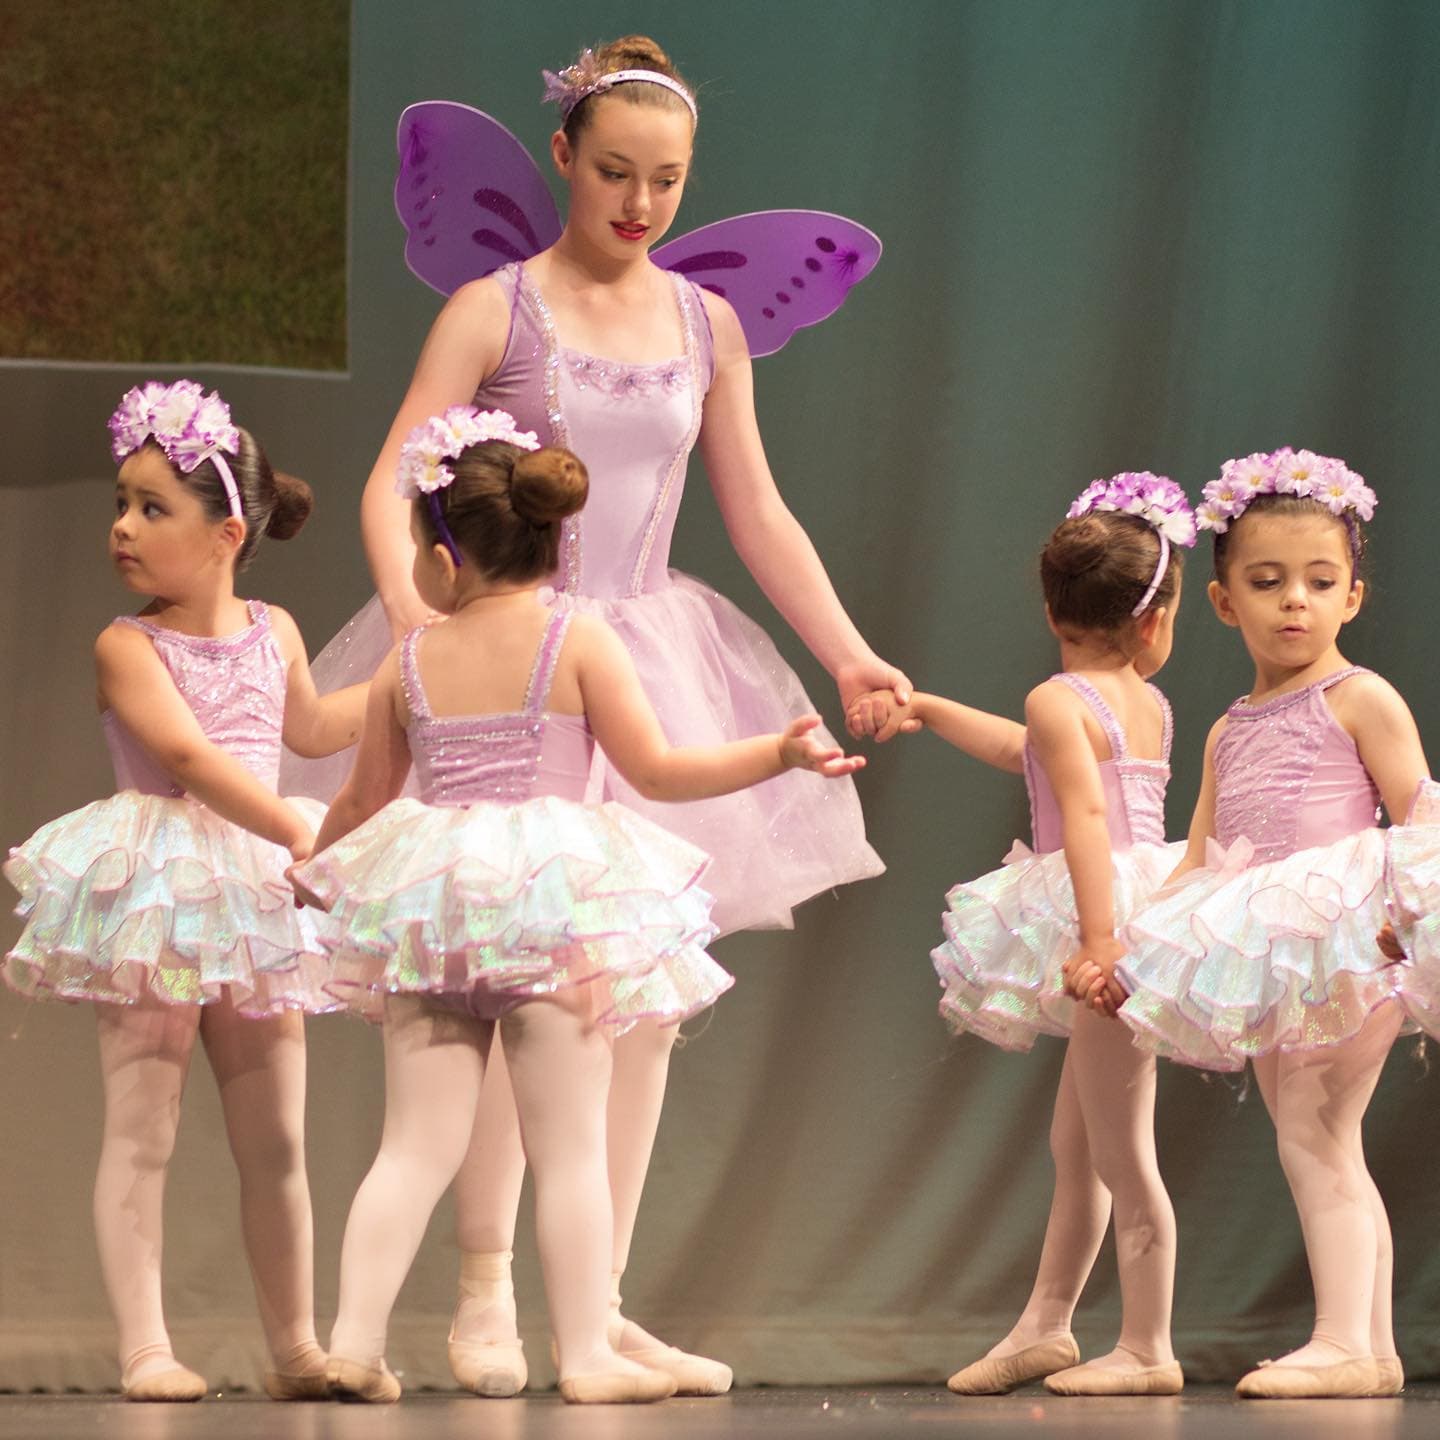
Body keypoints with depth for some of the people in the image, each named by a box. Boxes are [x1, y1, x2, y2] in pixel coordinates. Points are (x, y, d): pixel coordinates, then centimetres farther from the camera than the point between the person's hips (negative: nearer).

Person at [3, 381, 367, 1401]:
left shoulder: (272, 632, 10)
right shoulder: (129, 647, -7)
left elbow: (308, 727, 30)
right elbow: (188, 755, -21)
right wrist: (301, 833, -28)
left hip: (257, 894, 5)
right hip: (153, 896, -5)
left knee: (276, 1142, 8)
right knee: (141, 1132, -6)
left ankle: (295, 1346, 16)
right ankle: (145, 1348, -4)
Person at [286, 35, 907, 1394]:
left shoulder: (706, 327, 9)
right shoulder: (496, 310, -4)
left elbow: (759, 518, 15)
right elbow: (393, 483, -11)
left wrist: (852, 656, 8)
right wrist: (415, 618, -28)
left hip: (654, 658, 5)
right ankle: (485, 1296, -2)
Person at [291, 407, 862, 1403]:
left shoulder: (409, 664, 8)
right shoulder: (579, 643, -2)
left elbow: (363, 800, 19)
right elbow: (657, 770, -6)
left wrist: (316, 862, 38)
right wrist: (781, 752, 0)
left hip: (430, 904, 3)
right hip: (557, 900, -3)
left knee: (419, 1142, 6)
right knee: (571, 1144, 1)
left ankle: (356, 1337, 0)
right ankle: (586, 1353, 1)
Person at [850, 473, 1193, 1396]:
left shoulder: (1059, 700, -9)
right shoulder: (1151, 707, 15)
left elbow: (1086, 811, -24)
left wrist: (1099, 934, -32)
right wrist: (924, 709, 40)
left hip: (1109, 911, -9)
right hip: (1144, 912, 9)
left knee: (1120, 1150, -4)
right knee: (1077, 1143, 17)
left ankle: (1148, 1348, 0)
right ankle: (1044, 1327, 25)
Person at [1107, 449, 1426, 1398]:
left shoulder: (1360, 702, -3)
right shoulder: (1231, 733, 17)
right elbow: (1197, 868, 18)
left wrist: (1402, 915, -26)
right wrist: (1121, 950, 8)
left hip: (1347, 953, -8)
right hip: (1269, 969, 8)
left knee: (1313, 1139, -15)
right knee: (1327, 1154, 9)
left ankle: (1344, 1341, -18)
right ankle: (1374, 1347, 13)